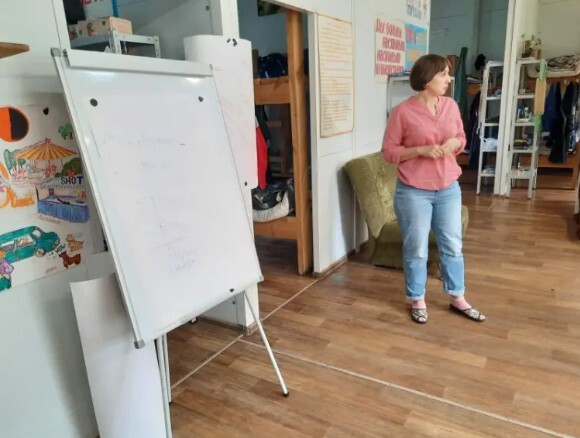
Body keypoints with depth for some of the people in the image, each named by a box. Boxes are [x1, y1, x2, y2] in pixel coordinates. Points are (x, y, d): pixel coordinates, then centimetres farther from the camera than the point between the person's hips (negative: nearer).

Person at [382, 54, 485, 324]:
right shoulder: (402, 111, -11)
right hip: (413, 192, -5)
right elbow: (389, 152, -8)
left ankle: (457, 299, 32)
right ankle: (417, 300, 26)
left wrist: (454, 142, -8)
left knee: (453, 245, 14)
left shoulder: (451, 105, 4)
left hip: (449, 189, 5)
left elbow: (461, 139, 15)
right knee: (416, 249, 7)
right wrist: (421, 150, -21)